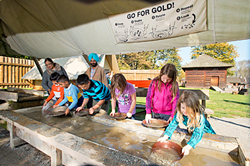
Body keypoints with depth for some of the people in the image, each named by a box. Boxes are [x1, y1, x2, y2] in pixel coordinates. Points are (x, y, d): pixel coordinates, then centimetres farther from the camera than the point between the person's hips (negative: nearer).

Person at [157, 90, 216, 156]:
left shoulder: (200, 115, -37)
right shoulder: (180, 112, -25)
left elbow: (198, 133, -40)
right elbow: (173, 123, -19)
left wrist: (188, 146, -52)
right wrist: (165, 137, -30)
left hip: (204, 132, -3)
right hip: (191, 131, 4)